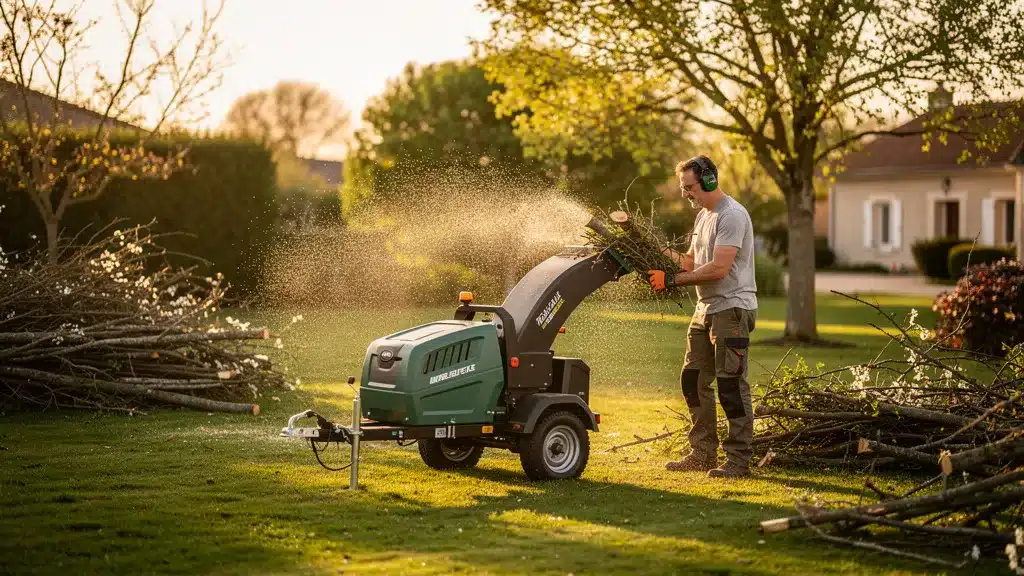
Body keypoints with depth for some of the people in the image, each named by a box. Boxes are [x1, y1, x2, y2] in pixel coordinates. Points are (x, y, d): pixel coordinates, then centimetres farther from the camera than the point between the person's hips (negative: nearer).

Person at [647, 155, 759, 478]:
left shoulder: (732, 215, -16)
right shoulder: (703, 215, 17)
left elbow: (718, 269, -23)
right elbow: (692, 261, 17)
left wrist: (672, 280, -20)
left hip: (732, 309, -10)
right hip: (705, 309, 10)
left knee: (731, 386, -8)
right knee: (693, 380, 12)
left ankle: (739, 460, -4)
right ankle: (703, 454, 20)